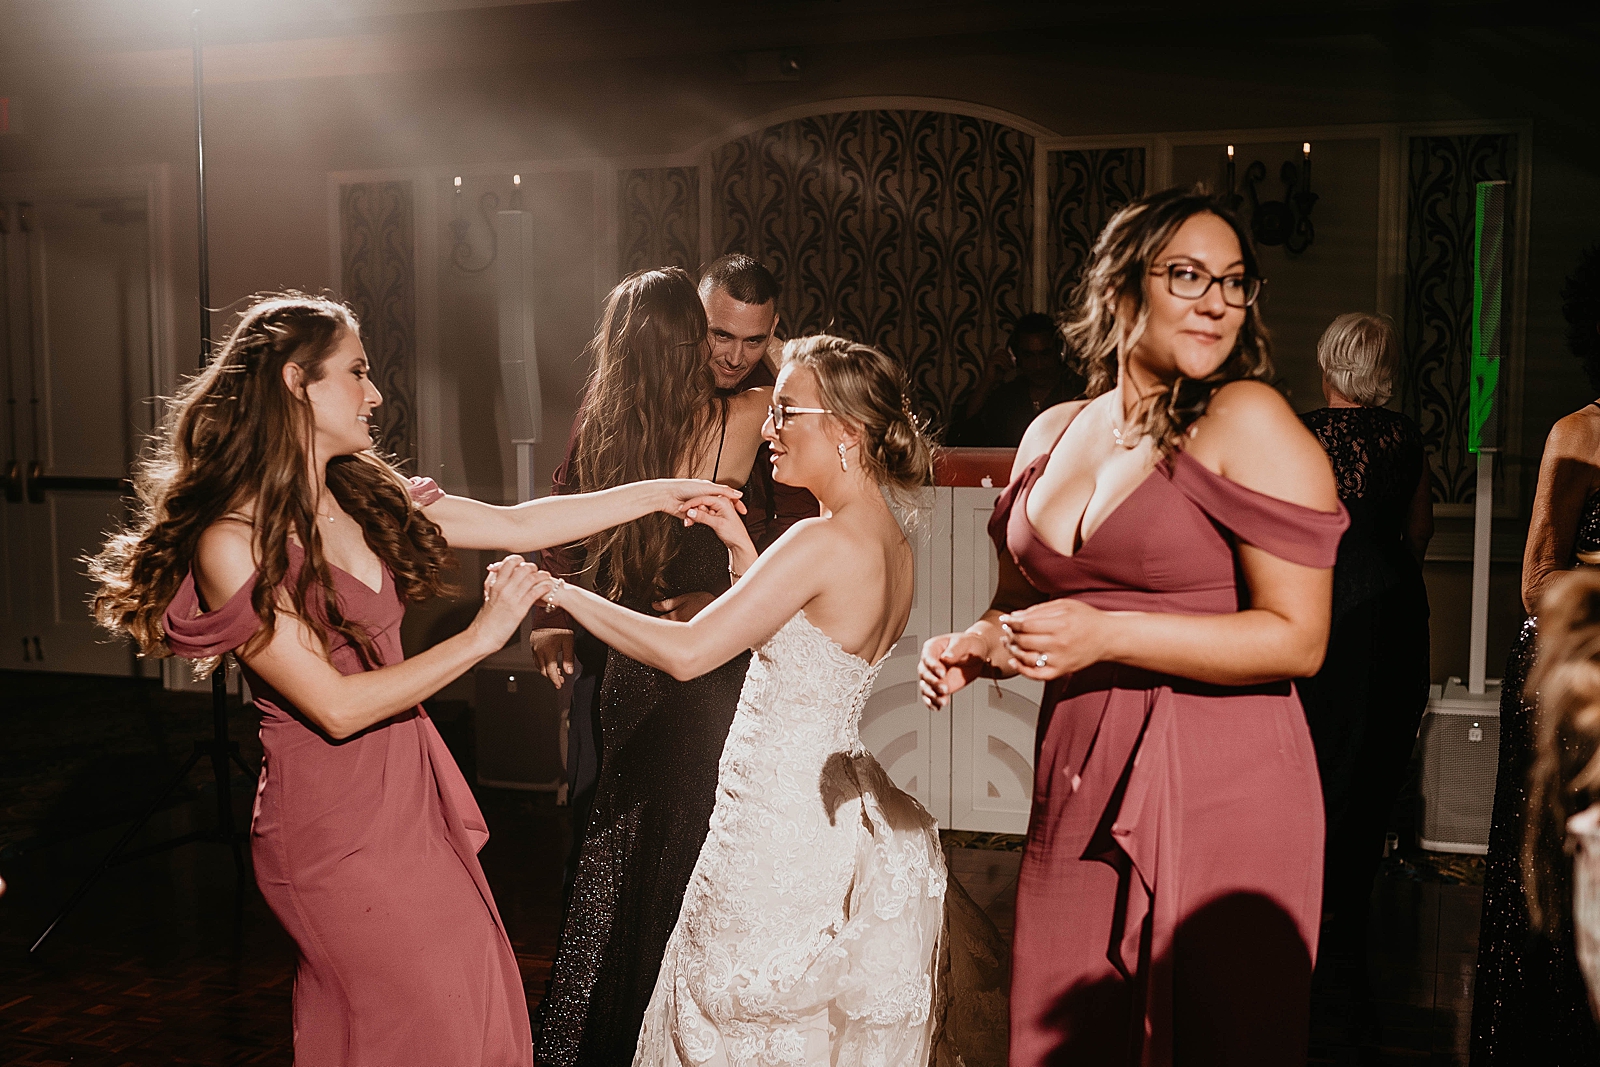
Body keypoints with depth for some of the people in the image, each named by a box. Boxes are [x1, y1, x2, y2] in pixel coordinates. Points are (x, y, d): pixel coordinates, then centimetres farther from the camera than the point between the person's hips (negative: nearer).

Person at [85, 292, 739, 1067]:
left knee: (479, 1000, 11)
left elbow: (518, 525, 9)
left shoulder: (363, 497, 5)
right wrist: (479, 640, -17)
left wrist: (661, 493, 8)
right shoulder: (233, 540, -18)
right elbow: (337, 707, -21)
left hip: (411, 790, 7)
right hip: (335, 825, -7)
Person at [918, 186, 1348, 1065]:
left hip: (1219, 793, -5)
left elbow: (1297, 639, -14)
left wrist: (1107, 635, -19)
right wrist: (972, 648, 2)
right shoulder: (1052, 433, 10)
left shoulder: (1247, 422, -8)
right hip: (1077, 791, 5)